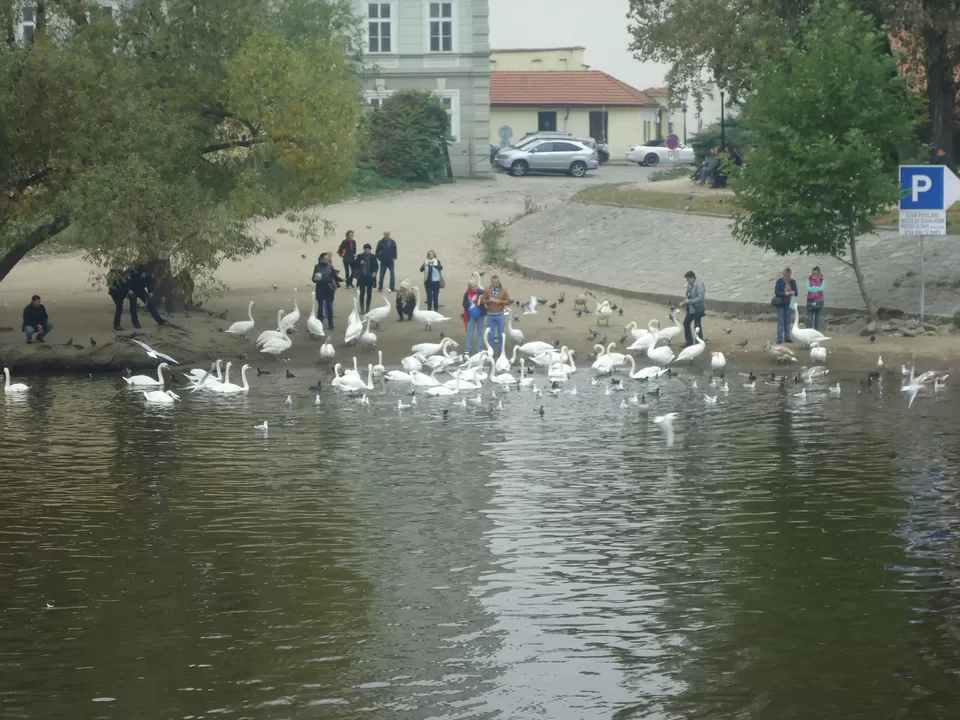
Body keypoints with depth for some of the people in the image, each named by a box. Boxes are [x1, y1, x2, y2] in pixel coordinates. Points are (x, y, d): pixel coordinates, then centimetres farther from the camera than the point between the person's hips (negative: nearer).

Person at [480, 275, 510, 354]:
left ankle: (501, 350, 15)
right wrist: (489, 301, -19)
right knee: (491, 334, 6)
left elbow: (508, 301, -3)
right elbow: (482, 301, 1)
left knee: (501, 334, 5)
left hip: (499, 315, 0)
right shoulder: (487, 290, 1)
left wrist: (499, 301, -18)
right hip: (490, 315, 1)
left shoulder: (503, 291, -1)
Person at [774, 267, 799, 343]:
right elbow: (777, 292, -13)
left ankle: (787, 337, 15)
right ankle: (779, 338, -2)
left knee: (787, 322, 8)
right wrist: (785, 293, -25)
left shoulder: (793, 282, 3)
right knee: (780, 322, -5)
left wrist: (793, 292, -20)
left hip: (788, 304, 4)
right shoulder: (779, 282, -8)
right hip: (780, 304, -4)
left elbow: (796, 293, 3)